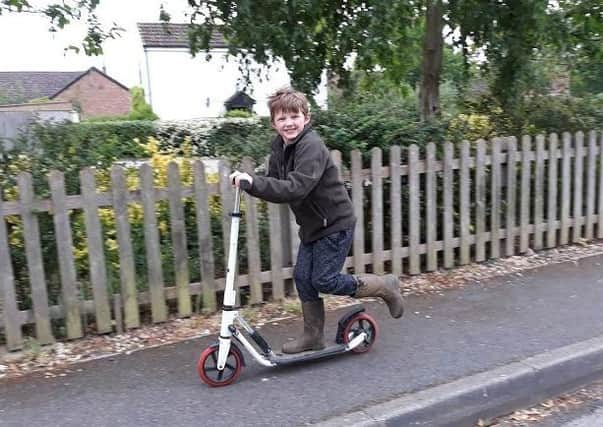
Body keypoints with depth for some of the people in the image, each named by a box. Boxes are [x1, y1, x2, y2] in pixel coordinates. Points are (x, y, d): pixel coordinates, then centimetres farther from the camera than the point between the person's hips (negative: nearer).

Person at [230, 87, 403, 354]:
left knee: (324, 280, -5)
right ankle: (313, 336, 22)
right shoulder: (280, 147, 4)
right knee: (303, 277, 7)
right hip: (312, 225, 8)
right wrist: (250, 183, -13)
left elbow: (296, 188, -36)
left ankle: (385, 286, 15)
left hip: (335, 224, -8)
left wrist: (253, 183, -41)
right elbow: (276, 184, 6)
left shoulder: (311, 147, -24)